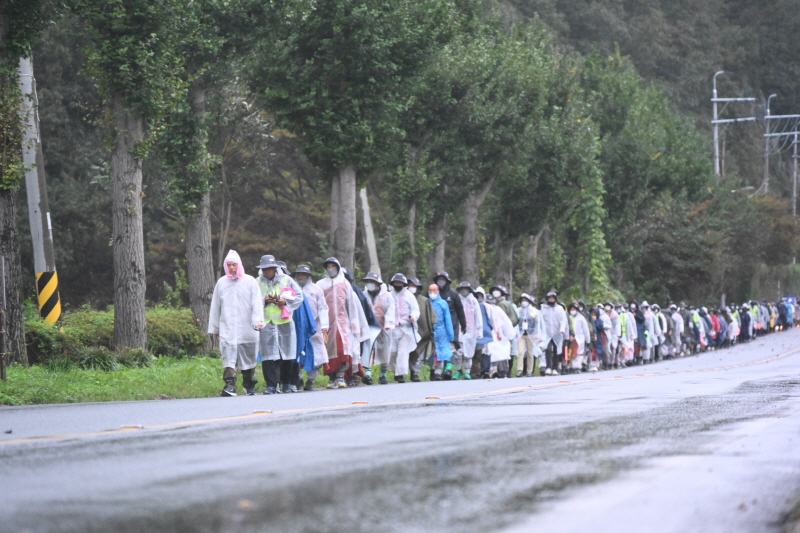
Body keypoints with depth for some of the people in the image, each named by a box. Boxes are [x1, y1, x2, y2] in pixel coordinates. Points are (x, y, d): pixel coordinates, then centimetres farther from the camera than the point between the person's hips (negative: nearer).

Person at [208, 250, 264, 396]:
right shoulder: (221, 283, 12)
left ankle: (250, 386, 19)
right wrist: (214, 327, 17)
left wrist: (257, 320, -14)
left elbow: (257, 303, 0)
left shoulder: (250, 281, 6)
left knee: (248, 358, 6)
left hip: (247, 328, -1)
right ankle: (230, 386, -22)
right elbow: (215, 306, 17)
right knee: (228, 357, -14)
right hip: (227, 328, 1)